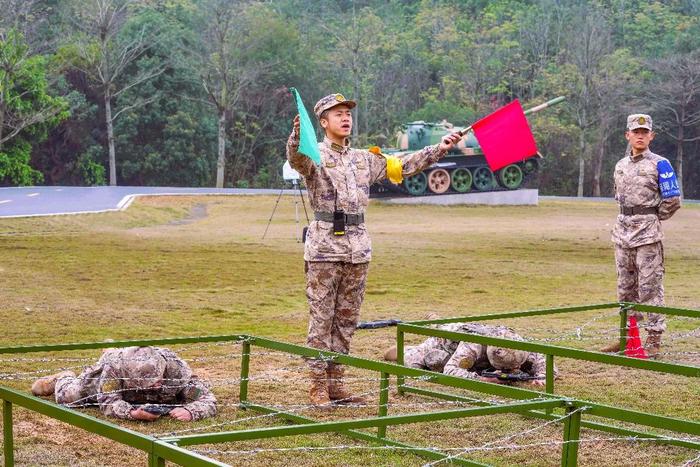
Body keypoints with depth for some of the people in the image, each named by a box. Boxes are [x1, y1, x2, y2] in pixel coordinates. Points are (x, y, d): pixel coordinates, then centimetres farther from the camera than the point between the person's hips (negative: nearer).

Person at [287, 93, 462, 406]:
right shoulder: (314, 156, -3)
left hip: (357, 247, 6)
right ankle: (318, 385, 2)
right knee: (321, 319, -3)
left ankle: (336, 383, 16)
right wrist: (297, 134, -48)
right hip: (324, 245, -6)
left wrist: (440, 148, 13)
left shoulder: (364, 159, 16)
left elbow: (403, 166, 19)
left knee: (347, 320, 9)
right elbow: (295, 158, -26)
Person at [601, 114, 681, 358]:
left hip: (648, 233, -7)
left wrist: (652, 220, 1)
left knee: (650, 286, -6)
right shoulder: (620, 165, 12)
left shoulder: (659, 164, -6)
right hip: (622, 231, 7)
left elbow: (672, 200, -7)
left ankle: (654, 340, -2)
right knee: (625, 287, 11)